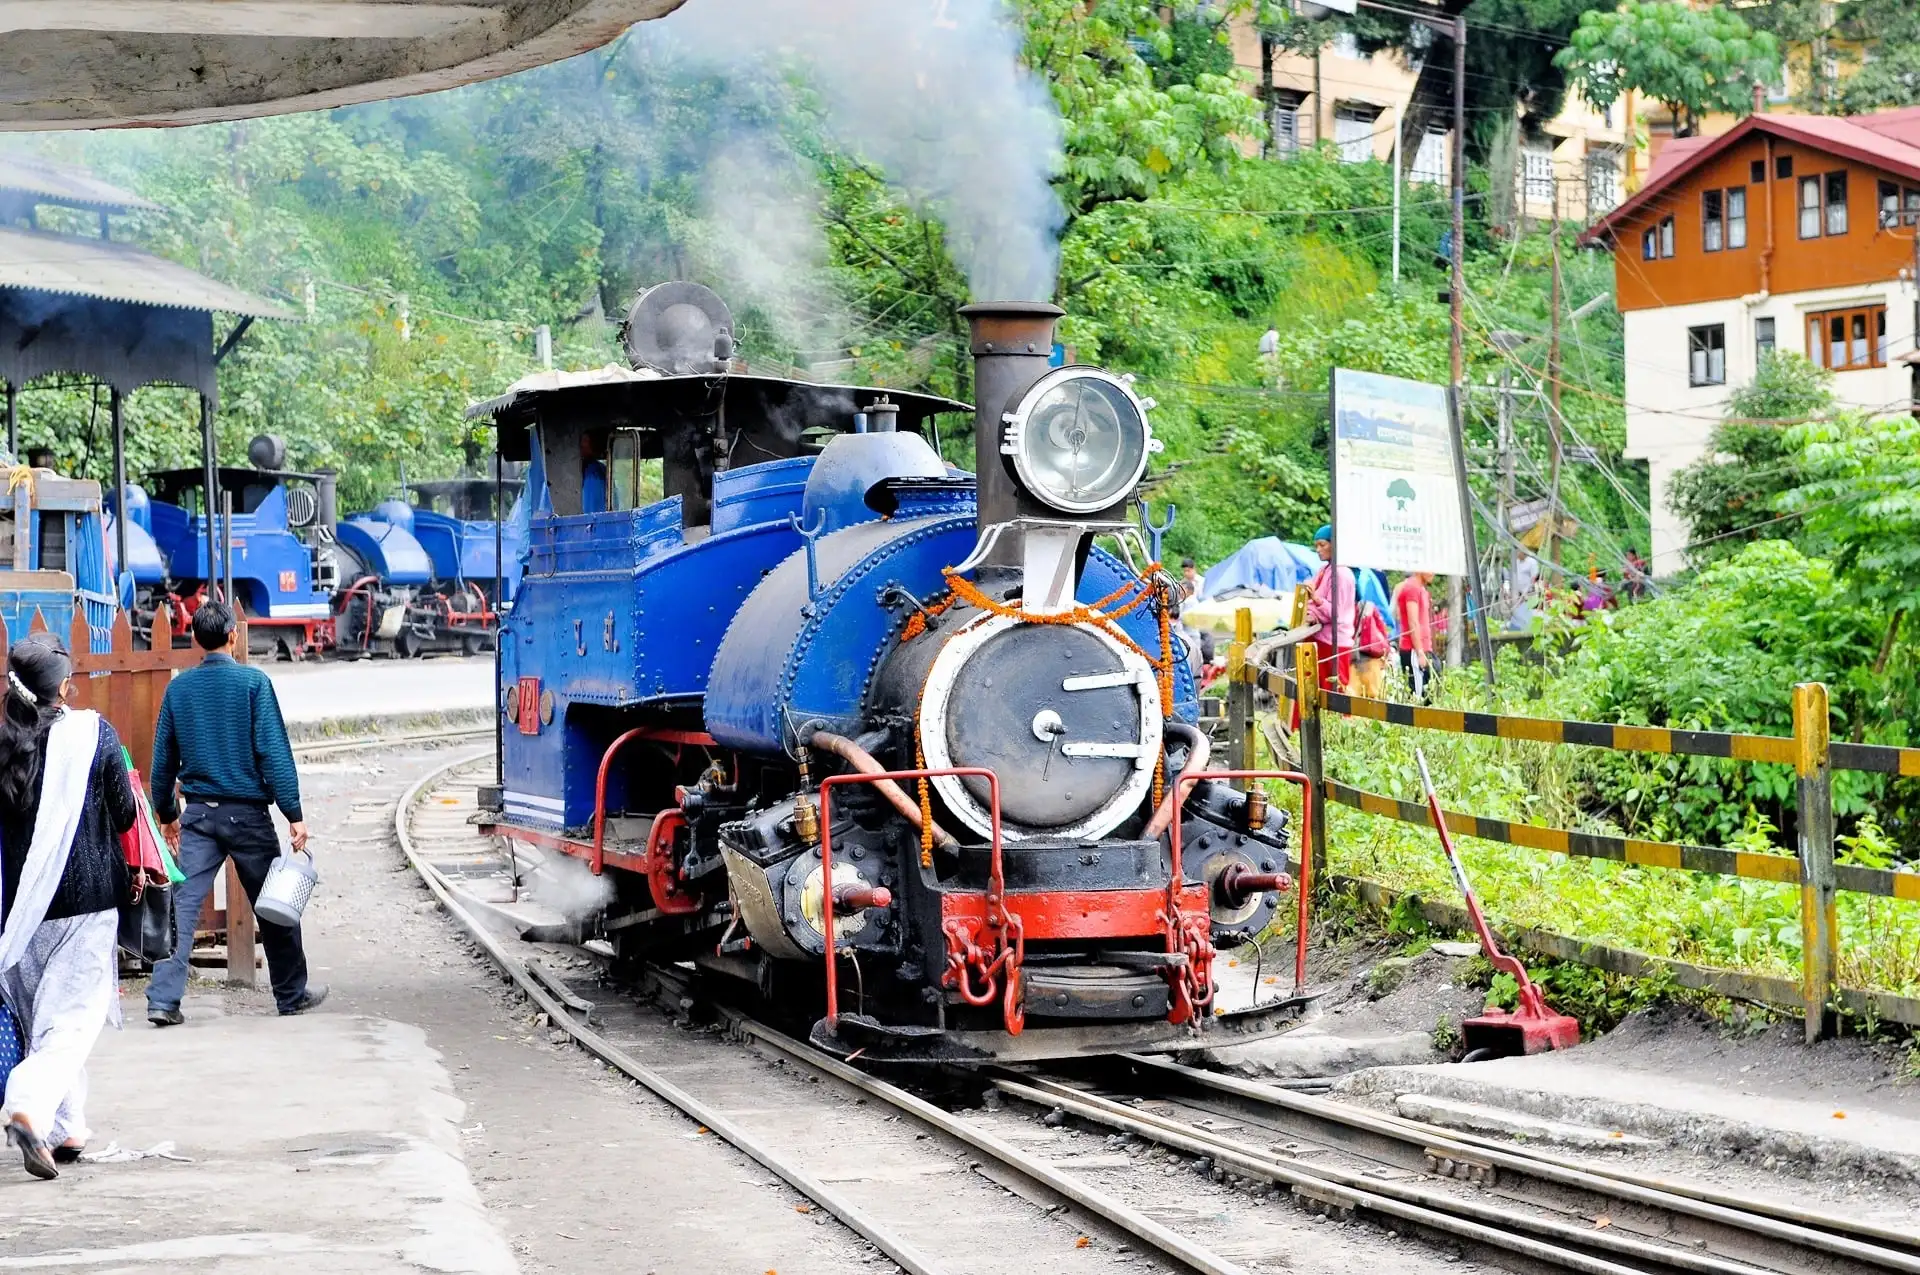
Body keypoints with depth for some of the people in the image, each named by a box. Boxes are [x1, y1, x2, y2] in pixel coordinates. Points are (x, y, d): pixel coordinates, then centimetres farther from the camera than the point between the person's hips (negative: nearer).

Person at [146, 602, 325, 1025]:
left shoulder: (178, 688, 3)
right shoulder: (252, 682, -9)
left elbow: (163, 759, 10)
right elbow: (274, 752, -12)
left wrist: (167, 813, 23)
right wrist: (294, 814, -9)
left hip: (198, 812, 3)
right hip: (247, 811, -3)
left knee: (183, 903, -1)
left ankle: (163, 1000, -12)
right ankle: (292, 995, 23)